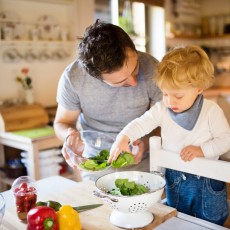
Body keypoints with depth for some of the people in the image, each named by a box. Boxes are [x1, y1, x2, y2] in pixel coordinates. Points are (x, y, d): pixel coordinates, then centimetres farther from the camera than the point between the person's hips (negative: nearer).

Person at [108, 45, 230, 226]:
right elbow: (141, 123, -15)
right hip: (174, 179, 3)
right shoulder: (162, 109, -9)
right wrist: (123, 138, -33)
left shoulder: (211, 111, -15)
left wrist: (202, 149, -26)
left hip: (208, 181, -2)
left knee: (211, 223, 15)